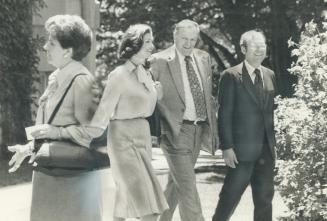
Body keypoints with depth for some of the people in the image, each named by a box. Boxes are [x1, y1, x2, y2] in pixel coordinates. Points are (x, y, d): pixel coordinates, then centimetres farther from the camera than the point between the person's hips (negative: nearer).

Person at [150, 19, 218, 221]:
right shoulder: (160, 61, -8)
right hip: (176, 131, -6)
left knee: (176, 182, 17)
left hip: (199, 129, 6)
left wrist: (212, 128, 12)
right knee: (188, 185, -10)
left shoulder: (204, 58, 10)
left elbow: (208, 96, 15)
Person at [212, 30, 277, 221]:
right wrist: (227, 147, -14)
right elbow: (224, 114, -9)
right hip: (242, 149, -6)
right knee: (231, 196, 0)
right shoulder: (231, 76, -7)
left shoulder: (270, 75, 11)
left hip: (266, 150, 6)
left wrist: (273, 143, 12)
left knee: (265, 196, 9)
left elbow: (270, 111, 14)